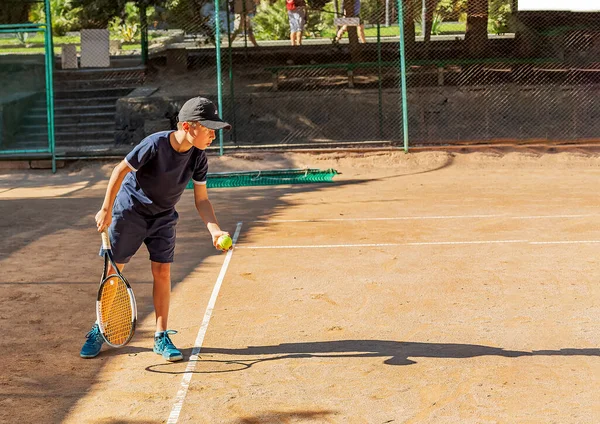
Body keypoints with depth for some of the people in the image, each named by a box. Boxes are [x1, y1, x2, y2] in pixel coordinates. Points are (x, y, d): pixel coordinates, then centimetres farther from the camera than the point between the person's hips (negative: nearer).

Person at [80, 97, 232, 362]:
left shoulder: (198, 158, -13)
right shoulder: (155, 145, -28)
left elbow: (201, 199, -8)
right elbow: (120, 171, -18)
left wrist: (214, 229, -24)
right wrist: (106, 209, -13)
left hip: (163, 218, 4)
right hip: (129, 212, -4)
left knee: (162, 273, -4)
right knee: (113, 271, 4)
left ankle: (161, 337, 6)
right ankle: (99, 331, 21)